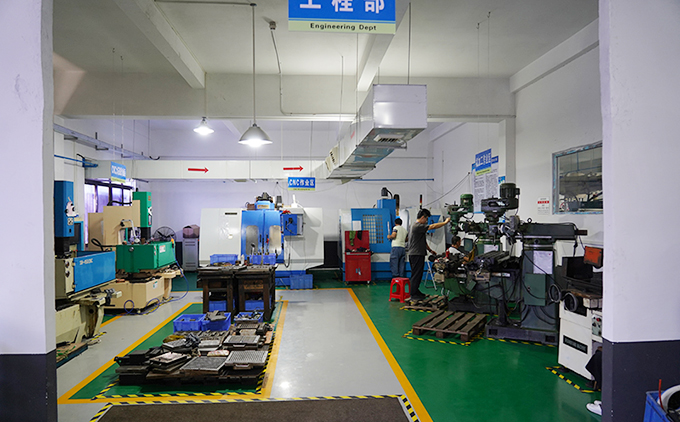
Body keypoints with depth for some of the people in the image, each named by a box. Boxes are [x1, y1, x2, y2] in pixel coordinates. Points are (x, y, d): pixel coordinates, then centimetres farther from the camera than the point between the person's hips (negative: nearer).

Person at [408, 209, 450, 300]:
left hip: (418, 254, 11)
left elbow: (423, 241, 25)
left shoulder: (417, 226, 19)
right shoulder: (418, 226, -16)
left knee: (417, 274, 16)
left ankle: (416, 292, 23)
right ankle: (414, 295, 0)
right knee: (416, 274, -5)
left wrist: (430, 250, 23)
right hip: (416, 255, -11)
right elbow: (433, 226, -20)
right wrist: (445, 222, -12)